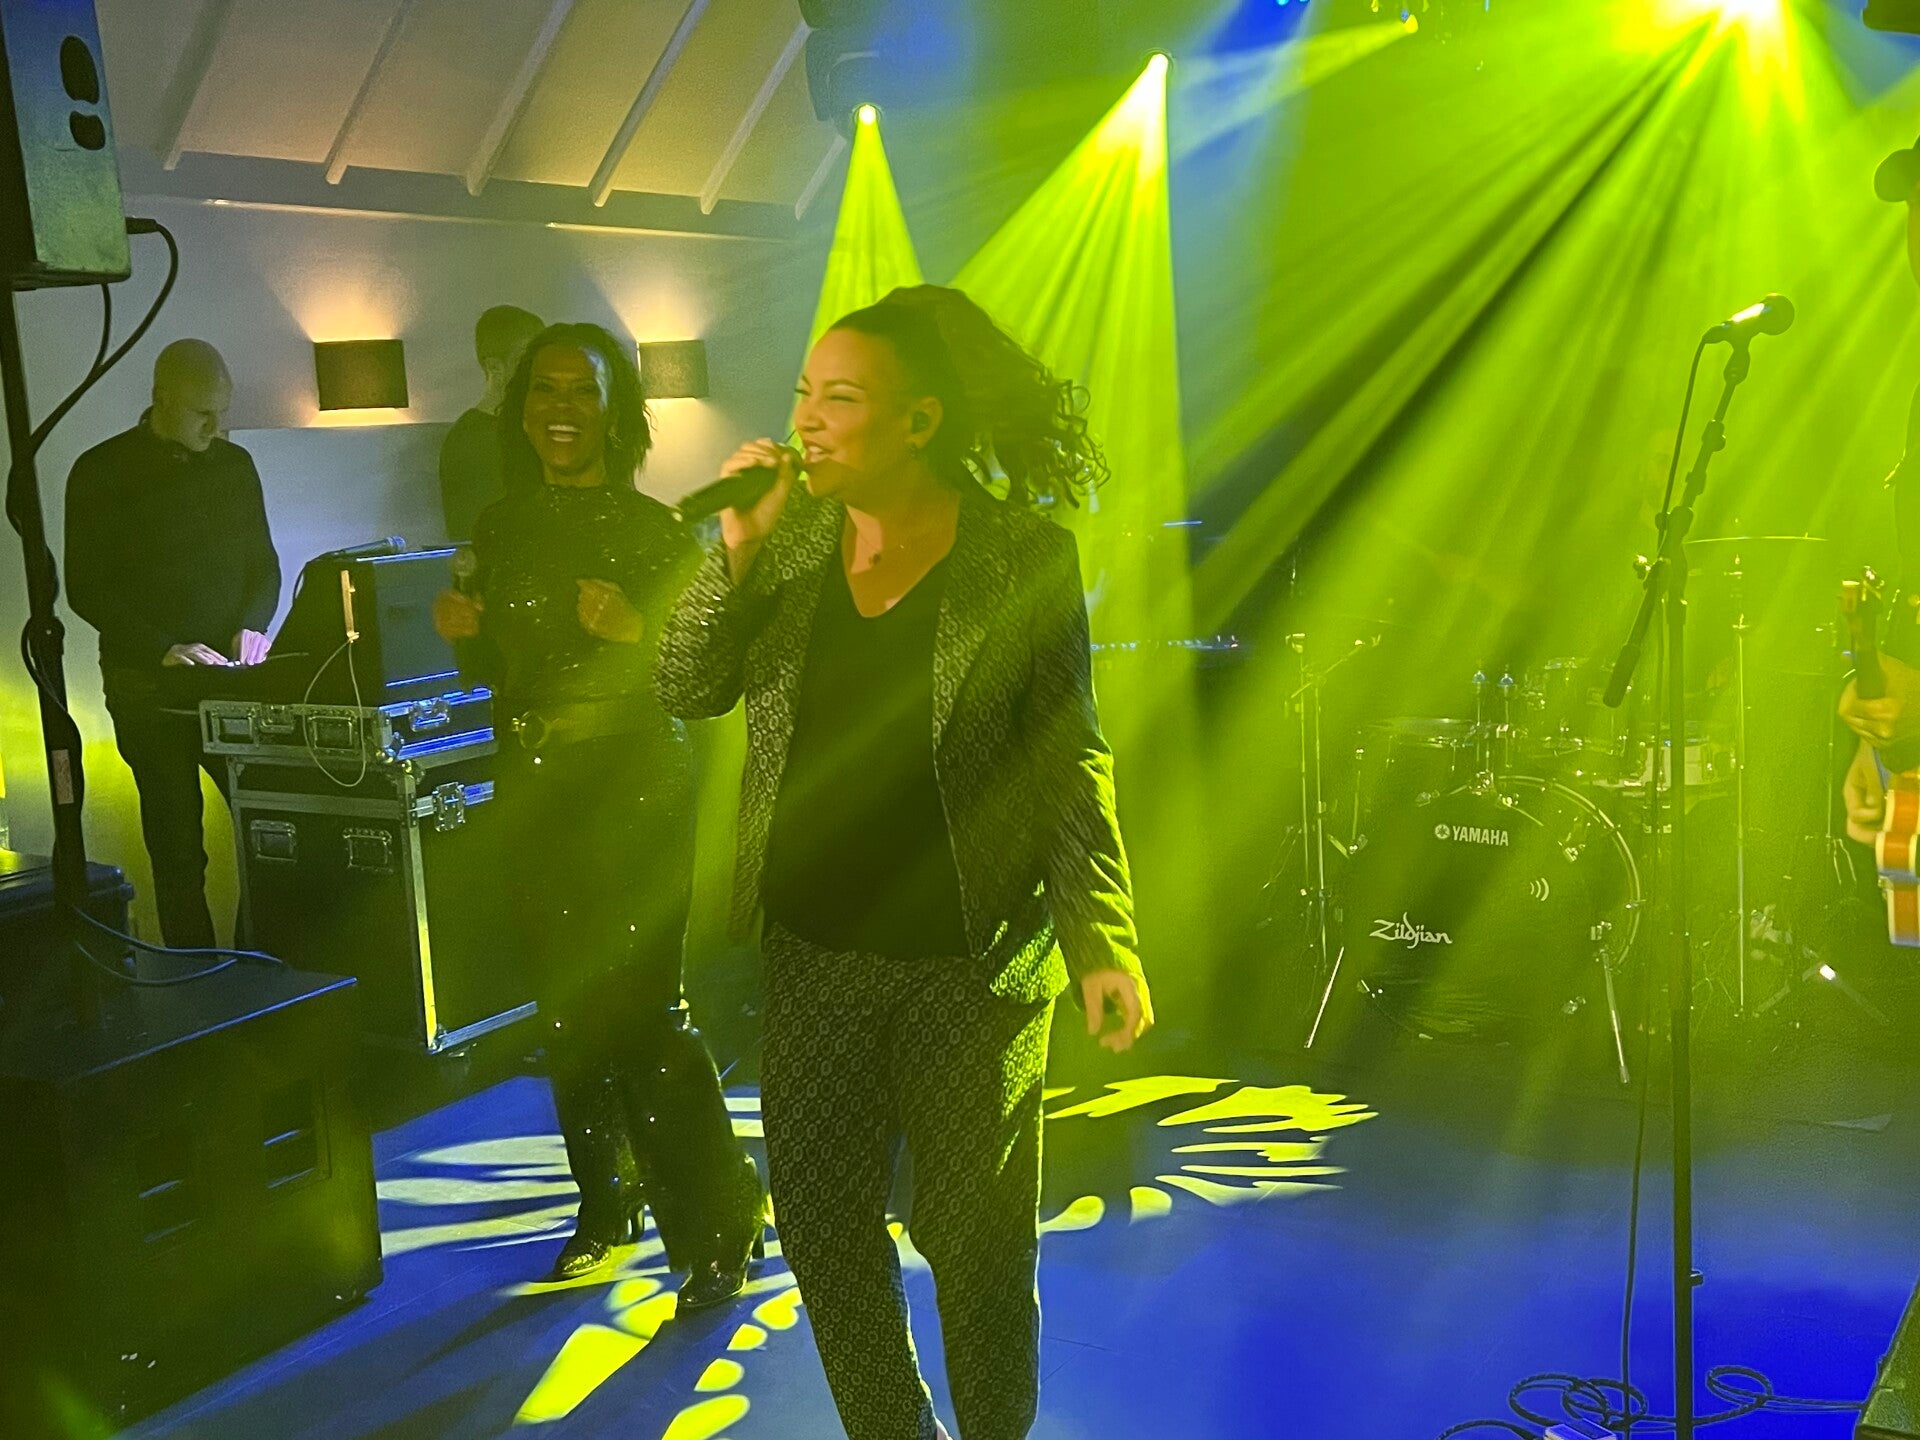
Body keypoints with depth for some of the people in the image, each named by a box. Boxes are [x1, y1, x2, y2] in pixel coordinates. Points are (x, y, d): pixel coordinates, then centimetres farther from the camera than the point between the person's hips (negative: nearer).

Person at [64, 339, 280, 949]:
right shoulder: (101, 473, -4)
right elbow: (86, 588, -6)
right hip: (147, 687, -3)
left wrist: (252, 625, -5)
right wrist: (164, 650, -18)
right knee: (177, 844, 0)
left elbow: (263, 562, 14)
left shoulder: (235, 464, 9)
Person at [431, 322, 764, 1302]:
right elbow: (499, 670, 15)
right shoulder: (503, 525, 7)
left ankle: (717, 1224, 8)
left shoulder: (652, 529, -8)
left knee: (642, 1010, -7)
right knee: (566, 1008, 11)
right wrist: (463, 634, -5)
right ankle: (606, 1202, 28)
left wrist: (635, 632, -27)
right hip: (534, 793, 5)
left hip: (635, 790, -5)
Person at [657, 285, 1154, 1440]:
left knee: (975, 1236, 9)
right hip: (815, 953, 4)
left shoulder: (1023, 556, -9)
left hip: (973, 962, -4)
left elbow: (1069, 758, -8)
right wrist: (735, 552, -14)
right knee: (820, 1219, 12)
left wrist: (1103, 940, -15)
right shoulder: (791, 539, 4)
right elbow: (689, 689, 0)